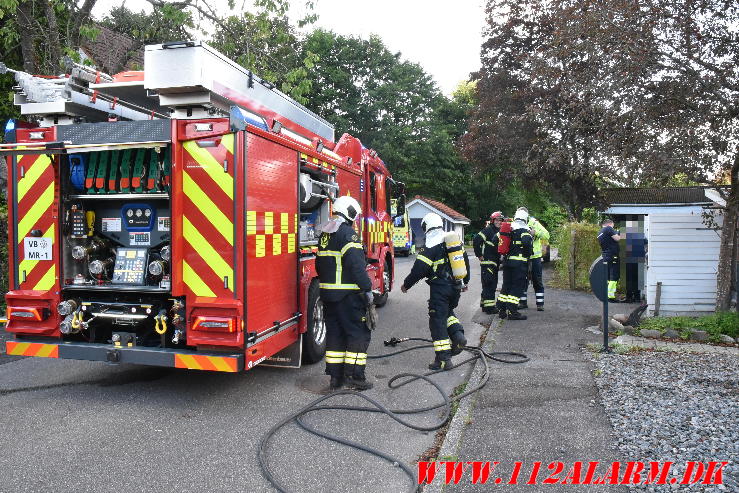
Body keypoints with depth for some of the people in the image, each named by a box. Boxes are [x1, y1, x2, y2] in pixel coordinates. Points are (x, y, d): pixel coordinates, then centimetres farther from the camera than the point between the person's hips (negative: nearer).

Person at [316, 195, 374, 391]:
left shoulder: (325, 234, 15)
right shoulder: (347, 233, -13)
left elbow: (320, 264, 22)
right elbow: (356, 265, -21)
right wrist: (367, 288, -16)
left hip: (327, 293, 9)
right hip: (348, 294, -9)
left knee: (335, 333, 13)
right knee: (359, 333, 0)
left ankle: (335, 377, 18)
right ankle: (354, 377, 1)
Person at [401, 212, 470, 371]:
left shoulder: (430, 246, -13)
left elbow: (419, 269, -14)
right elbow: (466, 261, 17)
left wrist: (406, 285, 0)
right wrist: (465, 282, 30)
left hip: (440, 288, -7)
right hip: (456, 287, 7)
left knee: (438, 320, -1)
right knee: (448, 312, 29)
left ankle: (443, 359, -1)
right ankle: (458, 336, 9)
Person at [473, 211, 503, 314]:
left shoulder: (499, 231, 17)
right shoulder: (488, 230, -10)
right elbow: (476, 240, -21)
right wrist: (479, 255, -17)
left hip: (495, 263, 9)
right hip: (487, 262, -9)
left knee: (492, 285, 14)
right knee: (489, 284, -9)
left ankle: (485, 304, 23)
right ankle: (489, 306, -6)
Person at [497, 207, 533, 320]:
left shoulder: (508, 228, 12)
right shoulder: (524, 229, -8)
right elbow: (526, 242, -25)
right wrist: (528, 253, -9)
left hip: (507, 260, 7)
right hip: (520, 262, -7)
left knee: (506, 285, 14)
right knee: (517, 286, -2)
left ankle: (502, 310, 18)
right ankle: (512, 312, -6)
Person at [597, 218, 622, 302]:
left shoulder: (599, 233, 19)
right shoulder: (608, 229, -7)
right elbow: (617, 238, -11)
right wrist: (620, 235, 8)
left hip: (605, 256, 9)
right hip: (612, 256, -9)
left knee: (608, 277, 14)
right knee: (614, 277, -7)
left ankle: (606, 295, 15)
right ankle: (611, 296, -10)